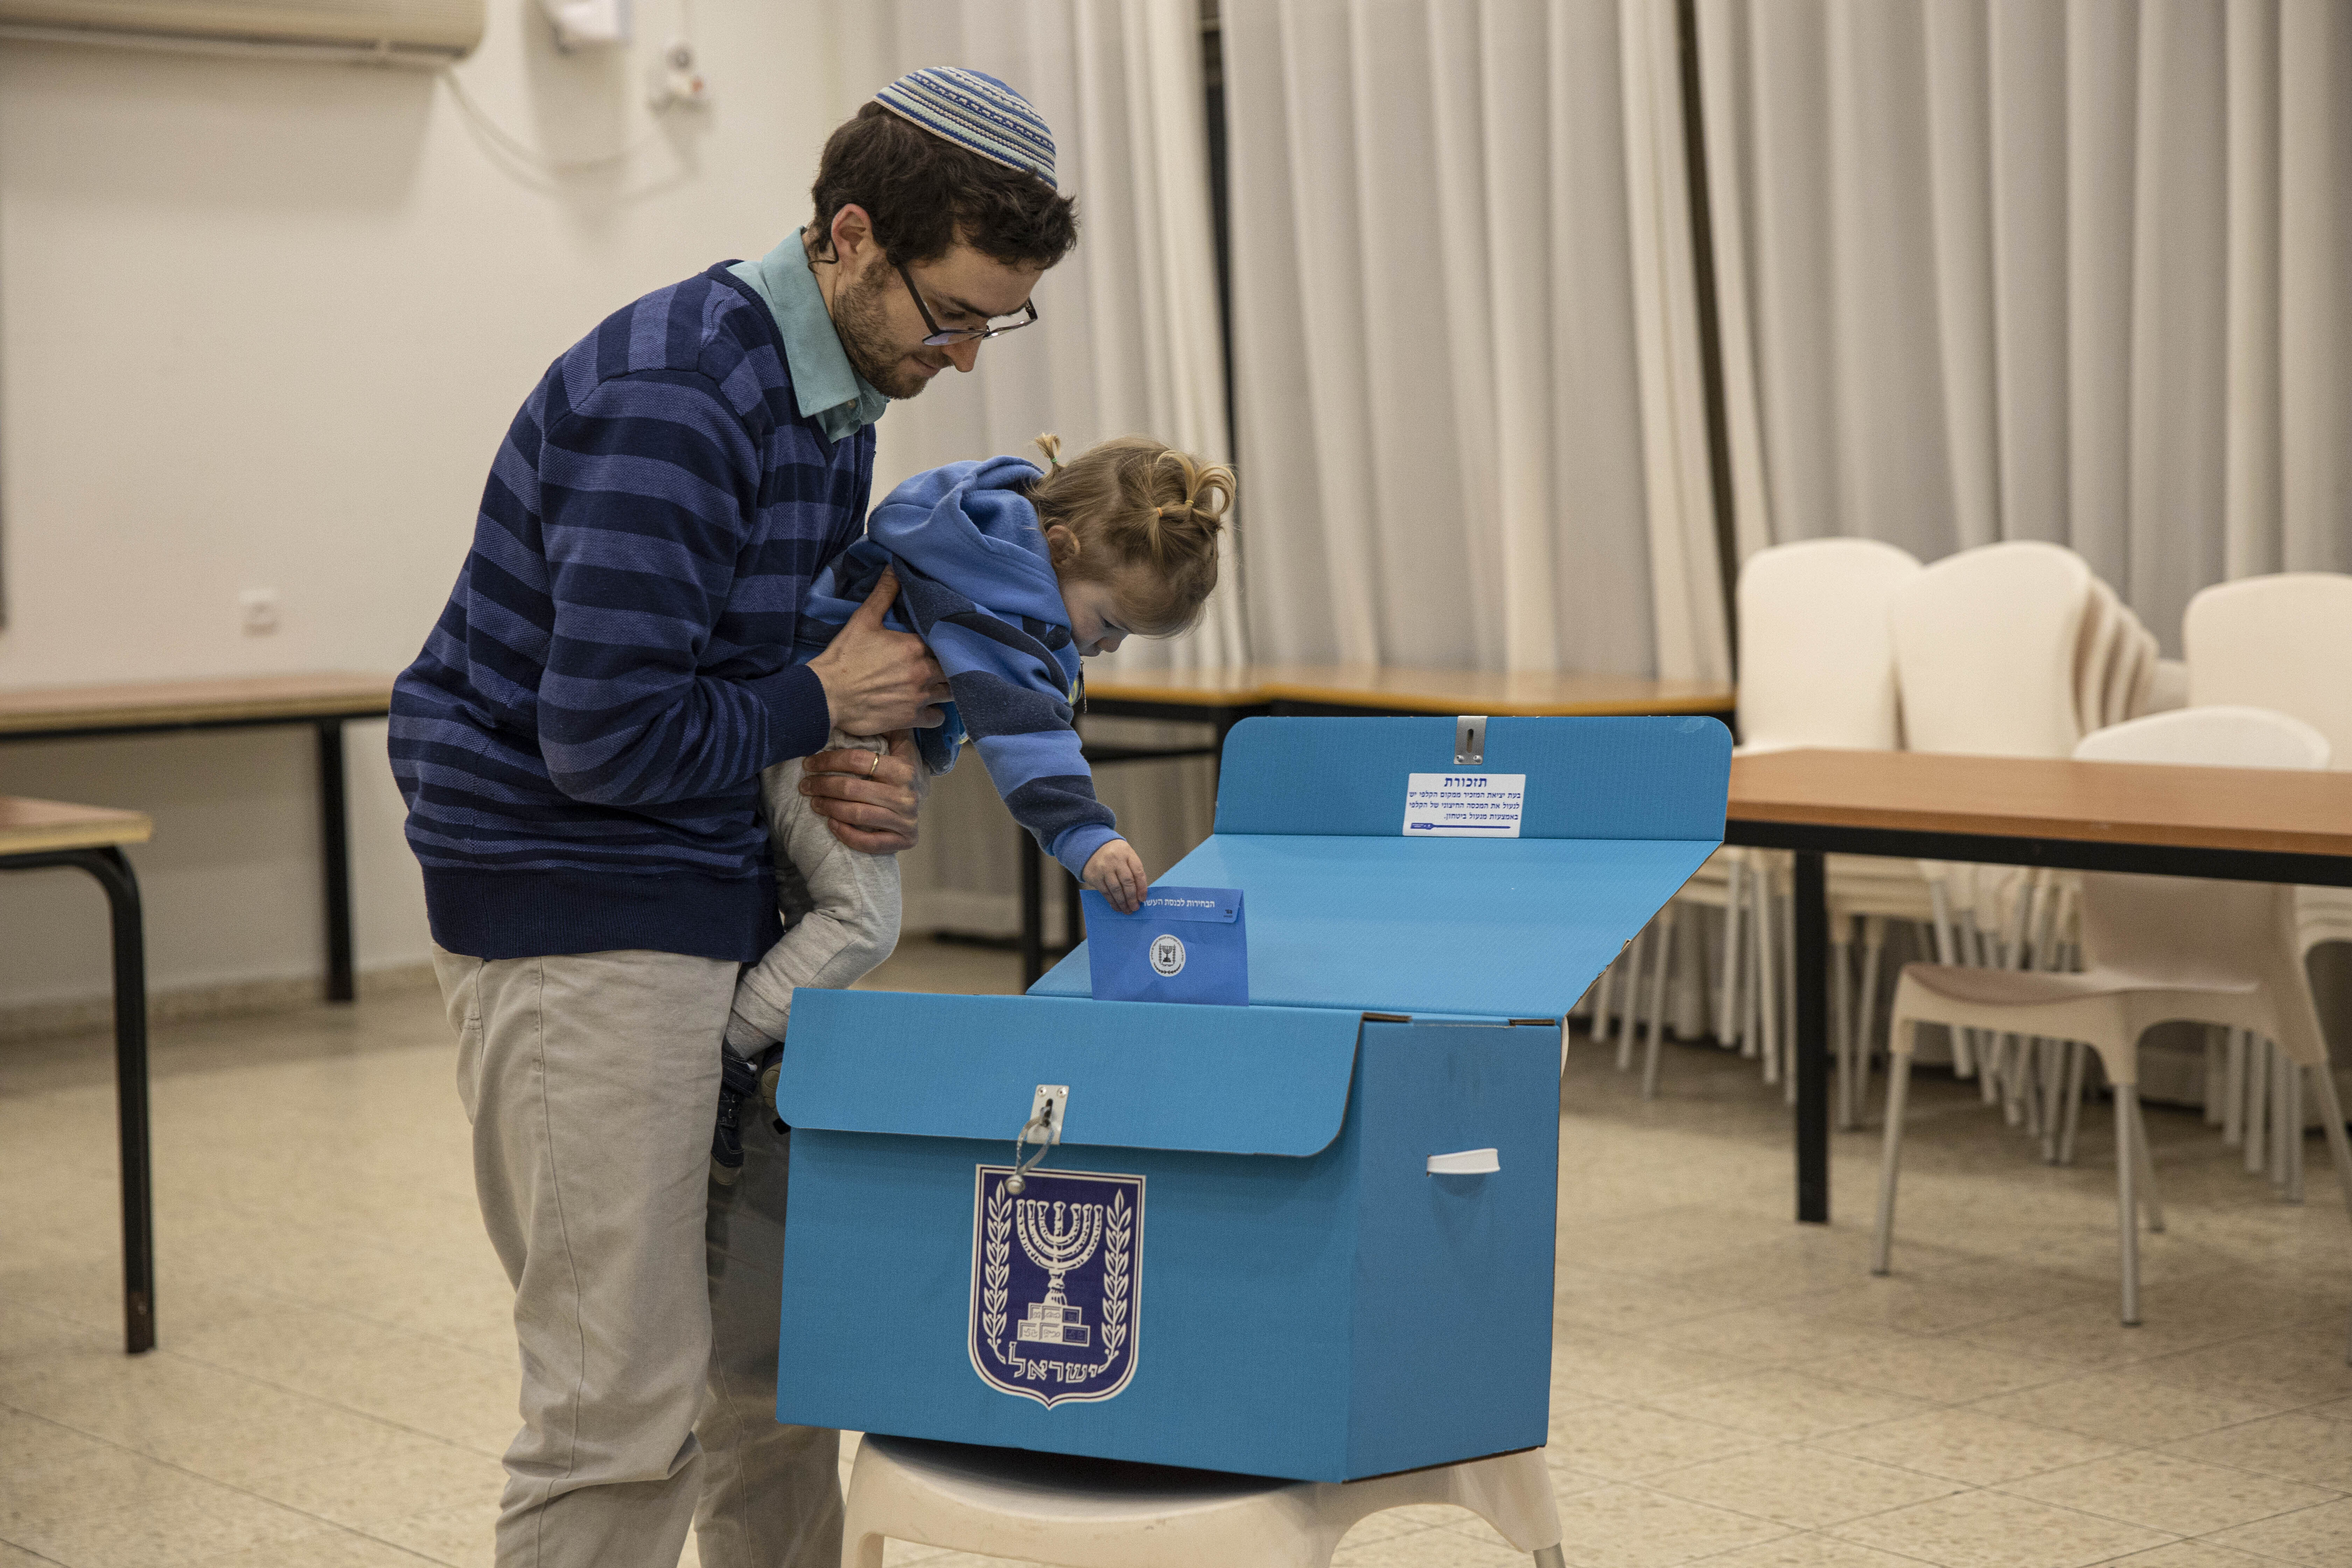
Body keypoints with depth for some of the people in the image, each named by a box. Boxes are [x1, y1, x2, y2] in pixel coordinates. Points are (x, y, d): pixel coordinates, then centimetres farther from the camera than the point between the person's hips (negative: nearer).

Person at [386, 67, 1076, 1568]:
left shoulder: (838, 398, 11)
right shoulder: (670, 399, -21)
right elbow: (609, 737, -25)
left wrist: (858, 773, 1)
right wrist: (820, 706, -10)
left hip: (719, 910, 9)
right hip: (579, 923, -9)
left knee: (780, 1357, 15)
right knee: (627, 1408, -8)